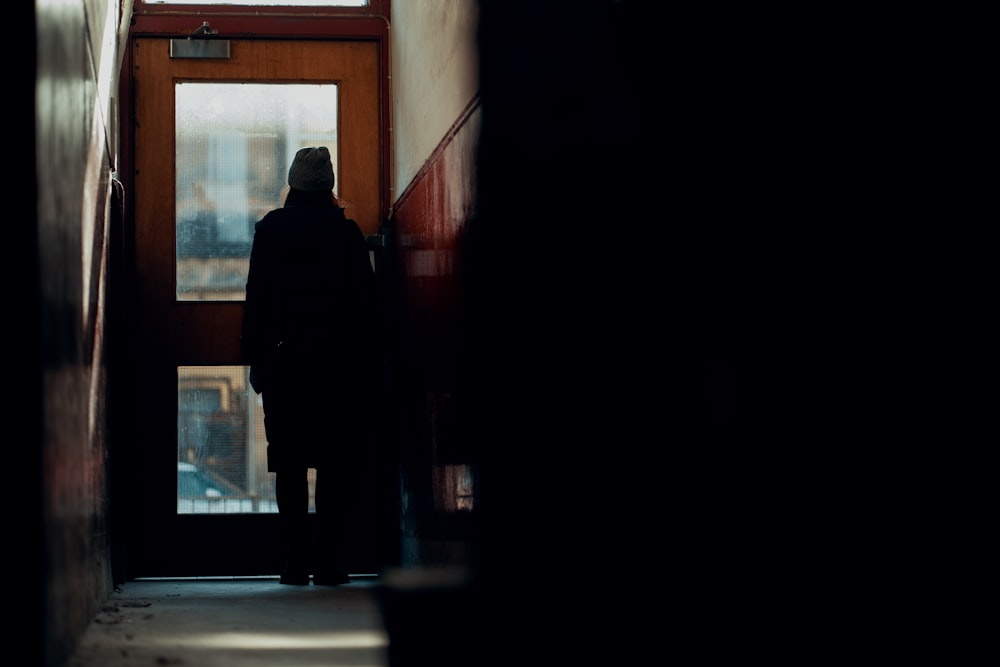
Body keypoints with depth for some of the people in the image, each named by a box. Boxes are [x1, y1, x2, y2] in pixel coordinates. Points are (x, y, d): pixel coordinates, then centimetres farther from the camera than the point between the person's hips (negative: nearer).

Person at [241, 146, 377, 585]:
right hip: (340, 365, 0)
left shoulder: (270, 229, 2)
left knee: (290, 465, 3)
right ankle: (329, 560, -1)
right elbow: (365, 298, 2)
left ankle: (297, 560, 1)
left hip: (283, 362, 0)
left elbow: (257, 297, 1)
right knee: (335, 463, 2)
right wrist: (363, 357, 8)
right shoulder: (347, 232, 1)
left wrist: (254, 357, 6)